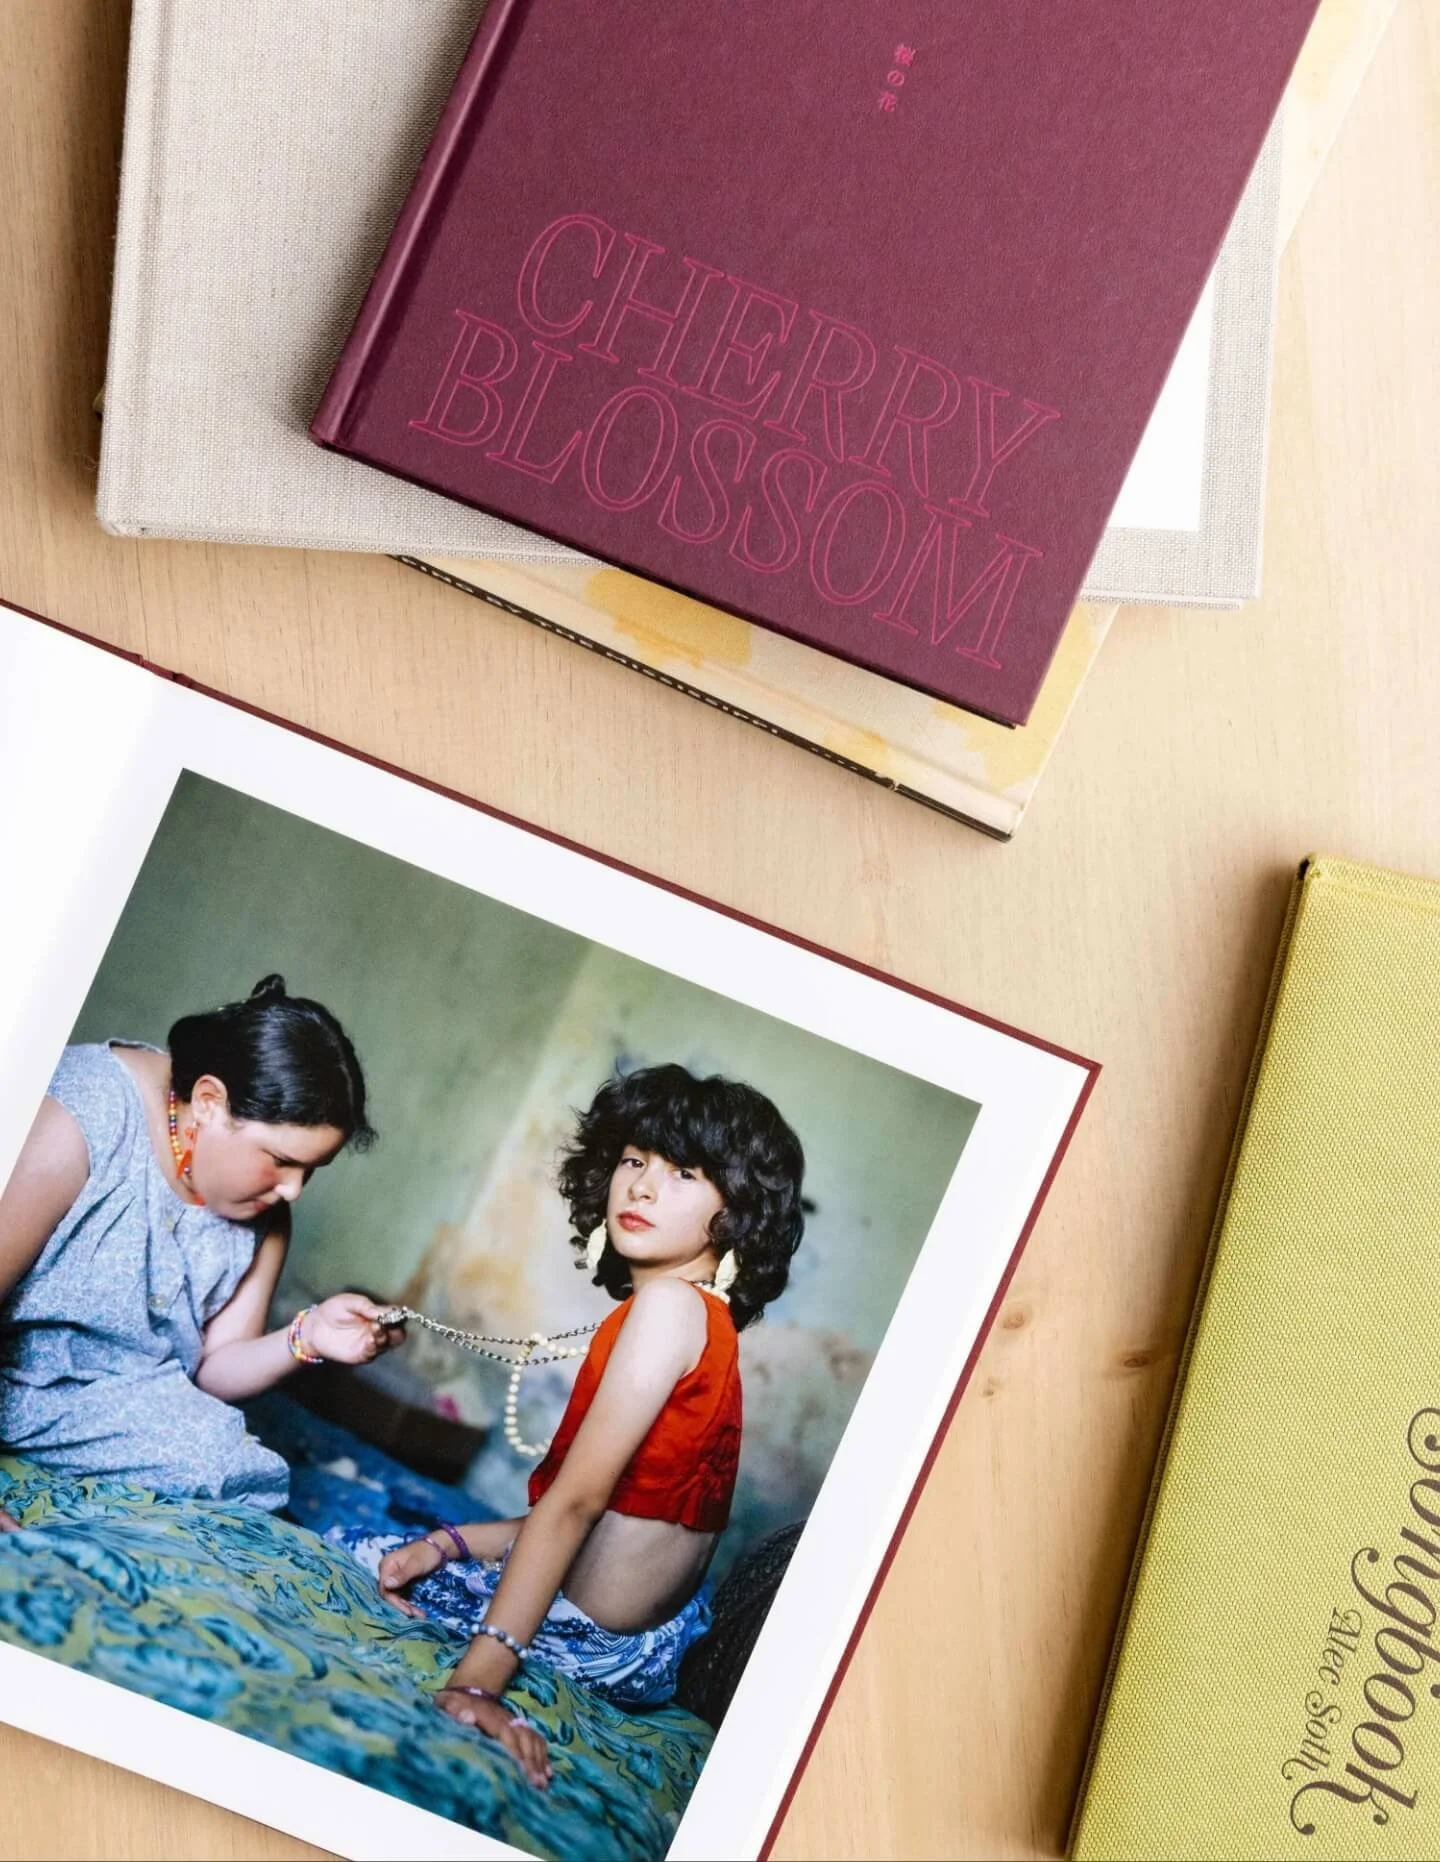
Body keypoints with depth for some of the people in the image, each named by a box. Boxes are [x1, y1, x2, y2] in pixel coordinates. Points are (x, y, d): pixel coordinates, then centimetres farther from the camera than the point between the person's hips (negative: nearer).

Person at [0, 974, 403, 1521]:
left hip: (120, 1399, 7)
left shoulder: (265, 1211, 0)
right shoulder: (81, 1116, -23)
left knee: (222, 1457, -19)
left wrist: (304, 1340, -15)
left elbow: (213, 1368, 5)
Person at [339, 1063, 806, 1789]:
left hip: (598, 1639, -9)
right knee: (346, 1551, 26)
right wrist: (450, 1544, 3)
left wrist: (475, 1678, -27)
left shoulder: (671, 1302, -20)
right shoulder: (703, 1320, 8)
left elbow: (575, 1501, -26)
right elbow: (599, 1514, 9)